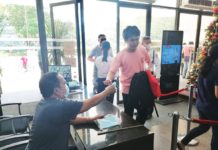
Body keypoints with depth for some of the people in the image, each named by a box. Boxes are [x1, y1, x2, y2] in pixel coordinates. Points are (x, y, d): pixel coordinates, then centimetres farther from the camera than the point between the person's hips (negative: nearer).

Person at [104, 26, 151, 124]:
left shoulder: (142, 50, -5)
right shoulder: (121, 55, -18)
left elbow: (148, 62, 15)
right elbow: (112, 71, -24)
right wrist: (109, 79, -45)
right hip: (128, 89, -4)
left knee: (143, 112, 19)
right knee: (128, 114, 11)